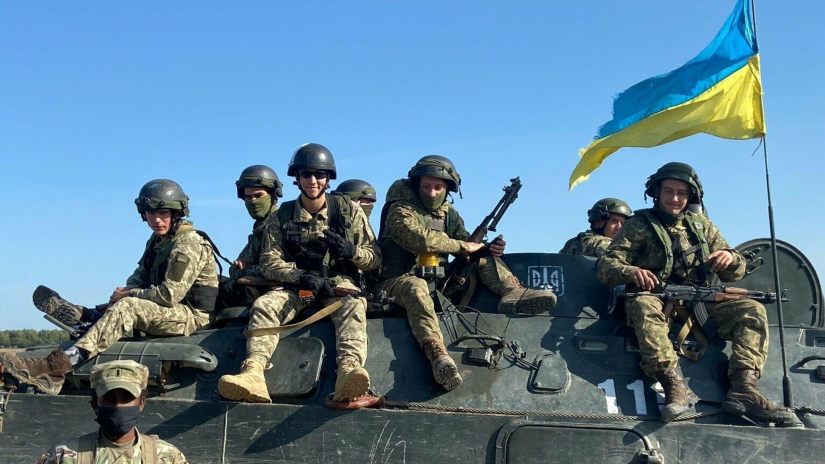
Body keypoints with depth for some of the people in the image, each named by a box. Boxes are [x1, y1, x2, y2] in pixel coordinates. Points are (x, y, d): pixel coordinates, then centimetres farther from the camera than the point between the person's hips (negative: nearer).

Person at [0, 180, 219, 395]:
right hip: (170, 311, 10)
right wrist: (125, 291, -3)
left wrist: (128, 295, -10)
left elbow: (170, 294, -21)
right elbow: (140, 276, 20)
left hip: (192, 315, -10)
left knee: (127, 307, -29)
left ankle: (59, 363, -36)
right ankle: (53, 377, -14)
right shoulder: (157, 240, 16)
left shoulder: (189, 243, -15)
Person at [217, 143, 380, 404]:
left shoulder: (348, 210, 7)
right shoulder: (281, 217, 8)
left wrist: (351, 250, -17)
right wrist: (303, 277, -19)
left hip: (339, 283, -1)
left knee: (353, 305, -36)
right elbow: (269, 264, 0)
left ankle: (349, 372, -60)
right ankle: (253, 372, -49)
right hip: (295, 286, 2)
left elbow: (375, 258, 7)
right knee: (263, 305, -28)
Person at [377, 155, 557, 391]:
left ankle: (512, 291, -25)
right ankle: (437, 355, -61)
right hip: (397, 281, -7)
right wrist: (463, 246, -20)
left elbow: (469, 246, 14)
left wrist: (488, 249, -9)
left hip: (440, 281, 7)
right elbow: (420, 240, -26)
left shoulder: (448, 214, 13)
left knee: (484, 257, 4)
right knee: (416, 287, -42)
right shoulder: (400, 211, -8)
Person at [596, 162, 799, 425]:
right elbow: (606, 266, -3)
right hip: (657, 301, -4)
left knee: (752, 310, -15)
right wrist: (631, 272, -27)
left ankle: (743, 388, -29)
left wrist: (730, 258, -7)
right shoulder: (639, 225, 8)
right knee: (642, 306, -37)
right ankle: (674, 385, -46)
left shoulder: (701, 226, 20)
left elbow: (736, 273, 19)